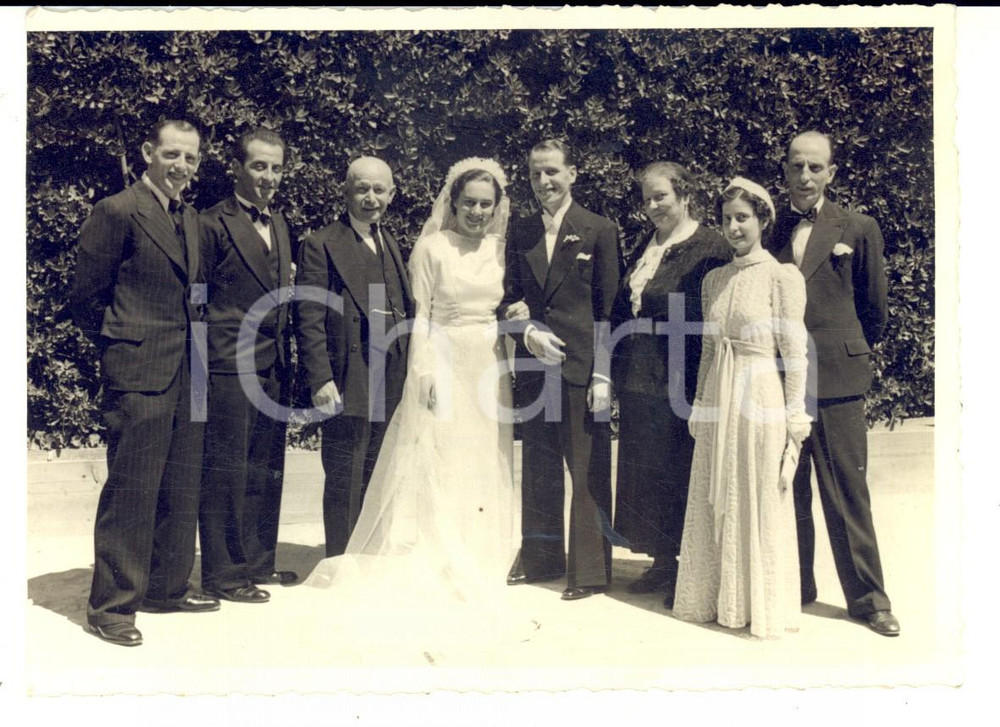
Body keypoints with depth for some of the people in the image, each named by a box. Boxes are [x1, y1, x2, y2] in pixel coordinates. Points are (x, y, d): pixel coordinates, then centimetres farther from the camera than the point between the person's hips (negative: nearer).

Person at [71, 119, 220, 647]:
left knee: (180, 489, 14)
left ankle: (167, 587, 28)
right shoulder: (117, 212, -8)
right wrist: (120, 345, 3)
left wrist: (194, 345, 10)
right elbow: (87, 297, -6)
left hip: (187, 372, 8)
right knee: (131, 489, -2)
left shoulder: (189, 219, 15)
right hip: (138, 374, -8)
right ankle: (110, 605, 10)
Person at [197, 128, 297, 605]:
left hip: (275, 366, 7)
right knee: (226, 470, 0)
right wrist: (202, 363, -10)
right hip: (230, 365, -7)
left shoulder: (280, 225, 16)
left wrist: (288, 360, 10)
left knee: (267, 470, 14)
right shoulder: (214, 224, -6)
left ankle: (258, 561, 26)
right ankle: (222, 572, 11)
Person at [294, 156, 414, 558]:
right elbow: (309, 319, -11)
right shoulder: (321, 245, -5)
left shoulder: (392, 245, 17)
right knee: (344, 483, 1)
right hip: (347, 386, -6)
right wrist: (320, 379, -18)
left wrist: (412, 374, 11)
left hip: (389, 389, 7)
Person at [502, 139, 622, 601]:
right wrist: (528, 332, -7)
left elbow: (609, 308, -4)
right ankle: (540, 558, 28)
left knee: (589, 472, 2)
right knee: (538, 470, 13)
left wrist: (603, 375, -10)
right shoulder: (521, 234, 11)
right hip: (535, 368, 4)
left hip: (582, 369, -4)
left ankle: (589, 570, 13)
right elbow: (510, 297, 14)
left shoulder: (600, 231, -1)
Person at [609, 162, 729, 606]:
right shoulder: (645, 247, 15)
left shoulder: (708, 247, -9)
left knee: (679, 474, 2)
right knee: (643, 473, 13)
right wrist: (616, 368, 11)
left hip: (678, 382, -8)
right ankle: (662, 562, 27)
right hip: (638, 378, 8)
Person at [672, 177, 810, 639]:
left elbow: (794, 353, -8)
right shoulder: (714, 280, 11)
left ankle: (762, 607, 19)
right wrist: (699, 405, 13)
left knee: (761, 505, 4)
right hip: (717, 400, 6)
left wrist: (794, 420, -11)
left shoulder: (782, 276, -6)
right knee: (714, 502, 11)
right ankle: (718, 599, 26)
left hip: (761, 399, -6)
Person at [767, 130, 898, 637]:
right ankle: (793, 588, 23)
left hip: (835, 379, -2)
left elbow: (875, 309, 12)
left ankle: (868, 598, 16)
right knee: (786, 491, 9)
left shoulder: (858, 229, 4)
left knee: (848, 494, 3)